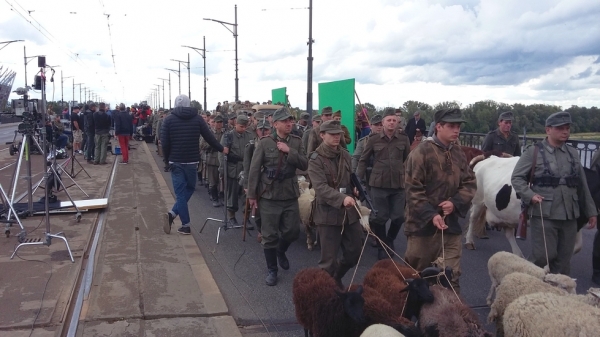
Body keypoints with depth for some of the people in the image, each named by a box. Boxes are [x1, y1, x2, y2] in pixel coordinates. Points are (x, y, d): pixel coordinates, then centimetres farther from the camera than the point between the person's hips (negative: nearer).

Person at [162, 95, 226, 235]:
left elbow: (164, 143, -4)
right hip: (191, 161, 1)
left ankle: (185, 225, -2)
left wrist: (167, 161, 8)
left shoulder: (168, 119, -1)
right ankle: (173, 213, 5)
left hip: (175, 161, 0)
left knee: (180, 192, 4)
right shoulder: (197, 118, 1)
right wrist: (221, 149, 19)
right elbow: (209, 137, 3)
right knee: (189, 188, 17)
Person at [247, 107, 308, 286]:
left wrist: (289, 151, -17)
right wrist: (252, 194, -6)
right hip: (269, 196, -3)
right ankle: (272, 270, 21)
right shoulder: (264, 142, -8)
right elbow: (254, 170, -6)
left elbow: (304, 165, -5)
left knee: (292, 231, 9)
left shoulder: (296, 141, 3)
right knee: (270, 235, 4)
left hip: (290, 195, 3)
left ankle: (281, 251, 42)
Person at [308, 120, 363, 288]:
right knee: (329, 259, 0)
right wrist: (342, 198, -39)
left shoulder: (345, 155, 11)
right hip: (328, 213, -6)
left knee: (354, 253, 14)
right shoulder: (316, 159, -10)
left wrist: (356, 188, 6)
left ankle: (335, 277, 39)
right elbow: (321, 188, -24)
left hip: (350, 211, 6)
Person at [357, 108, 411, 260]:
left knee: (399, 217, 6)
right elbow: (363, 160, 3)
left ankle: (389, 241, 35)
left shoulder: (403, 138, 1)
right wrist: (359, 181, -2)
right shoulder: (373, 138, -3)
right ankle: (382, 248, 25)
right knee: (380, 217, 5)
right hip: (378, 184, -2)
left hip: (398, 184, 2)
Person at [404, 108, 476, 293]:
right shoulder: (422, 152, -13)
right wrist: (431, 215, -23)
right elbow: (413, 189, -16)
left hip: (451, 224, 5)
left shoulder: (458, 153, 5)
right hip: (423, 224, -4)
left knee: (451, 276, 8)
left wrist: (455, 202, -10)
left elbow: (470, 183, 8)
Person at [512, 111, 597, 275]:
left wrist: (590, 211, 17)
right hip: (543, 214, -5)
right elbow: (517, 178, -4)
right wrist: (530, 195, -18)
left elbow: (582, 186, 17)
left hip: (570, 216, 5)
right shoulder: (533, 152, -3)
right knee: (543, 257, -4)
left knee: (563, 260, 12)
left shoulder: (573, 153, 13)